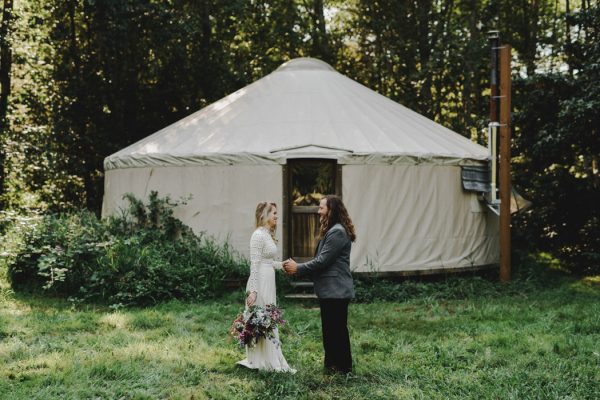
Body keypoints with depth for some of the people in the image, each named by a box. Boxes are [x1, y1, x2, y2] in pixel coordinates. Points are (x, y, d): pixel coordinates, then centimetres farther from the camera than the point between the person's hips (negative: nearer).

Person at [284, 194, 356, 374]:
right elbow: (321, 260, 17)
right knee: (329, 328, 15)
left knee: (338, 329, -1)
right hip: (329, 289, 11)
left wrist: (298, 268, -11)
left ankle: (343, 366, 8)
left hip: (336, 290, -11)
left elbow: (323, 260, -21)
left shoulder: (337, 232, -18)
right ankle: (331, 364, 23)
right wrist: (298, 269, 6)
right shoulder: (331, 231, 17)